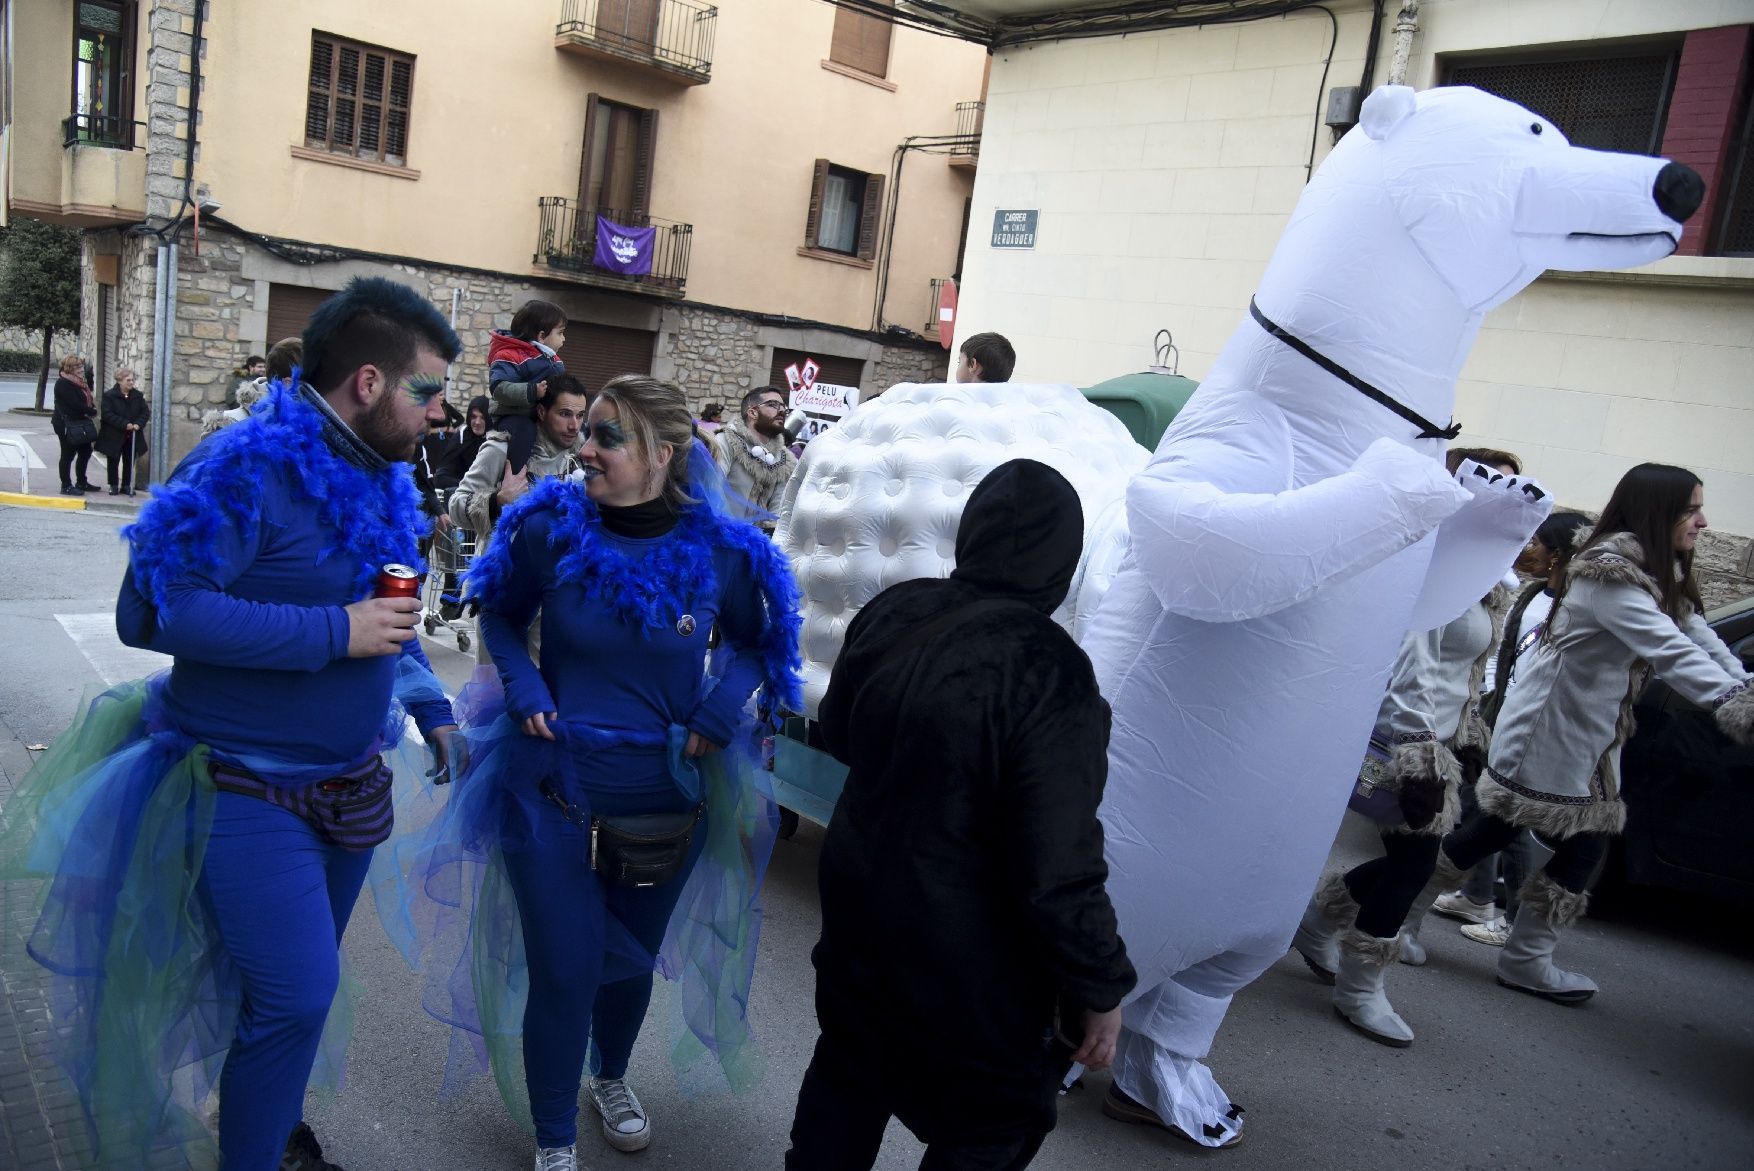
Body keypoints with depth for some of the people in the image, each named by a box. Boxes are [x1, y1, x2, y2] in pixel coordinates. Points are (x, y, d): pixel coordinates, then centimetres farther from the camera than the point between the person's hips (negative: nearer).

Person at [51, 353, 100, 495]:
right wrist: (92, 411, -9)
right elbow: (75, 404, -22)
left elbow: (86, 397, 14)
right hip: (67, 424, -9)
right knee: (68, 455, -2)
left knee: (85, 452, 14)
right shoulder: (63, 384, -16)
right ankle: (66, 486, 6)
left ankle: (81, 482, 26)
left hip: (79, 423, 9)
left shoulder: (78, 382, 13)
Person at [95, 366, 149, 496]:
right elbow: (107, 414, -15)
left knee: (129, 462, 8)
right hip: (114, 436, -3)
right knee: (113, 462, 5)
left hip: (132, 436, 3)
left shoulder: (138, 396, 5)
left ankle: (126, 485, 18)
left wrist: (138, 424, -14)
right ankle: (114, 485, 14)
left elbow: (145, 412, 5)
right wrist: (124, 424, -22)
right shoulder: (109, 395, -8)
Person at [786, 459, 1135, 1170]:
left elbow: (839, 733, 10)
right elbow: (1059, 870, -26)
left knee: (850, 1066, 28)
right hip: (969, 955, -6)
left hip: (859, 896, 7)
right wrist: (1100, 987, -11)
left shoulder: (893, 612, -8)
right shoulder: (1049, 672, -28)